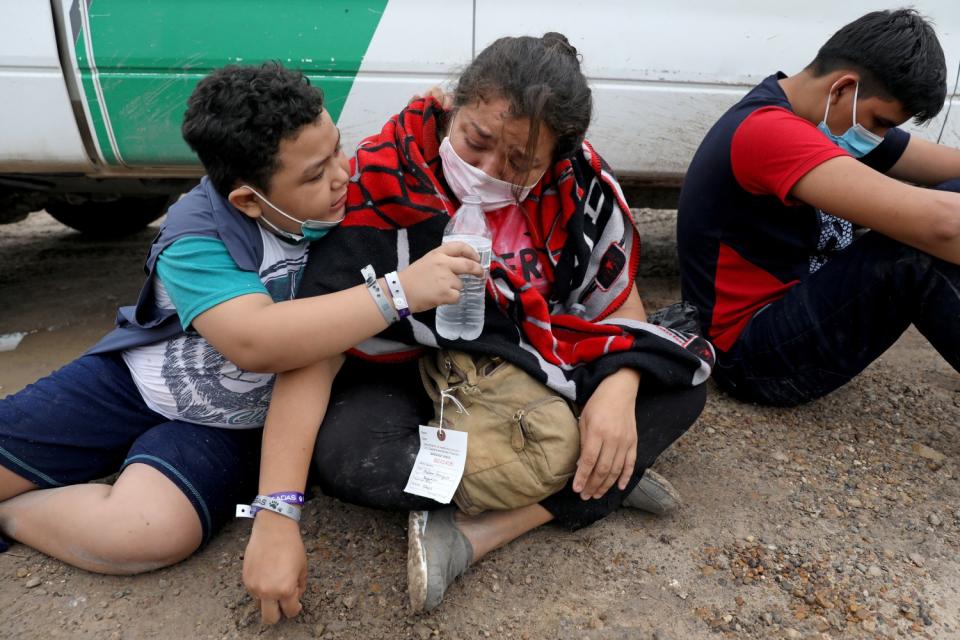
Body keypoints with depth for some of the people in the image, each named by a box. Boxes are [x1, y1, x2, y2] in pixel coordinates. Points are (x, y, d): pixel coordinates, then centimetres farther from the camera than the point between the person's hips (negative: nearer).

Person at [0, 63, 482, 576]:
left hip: (226, 423, 1)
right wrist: (400, 290, -45)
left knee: (150, 531, -27)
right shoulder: (196, 237, -23)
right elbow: (256, 341, -39)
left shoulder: (337, 206, -12)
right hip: (134, 379, -1)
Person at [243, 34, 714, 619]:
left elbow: (618, 301, -3)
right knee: (345, 456, -33)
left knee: (683, 377, -13)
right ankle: (593, 485, -17)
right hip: (410, 379, -2)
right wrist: (276, 518, -32)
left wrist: (619, 386, -25)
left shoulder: (579, 180, -14)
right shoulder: (384, 184, -24)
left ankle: (473, 533, -22)